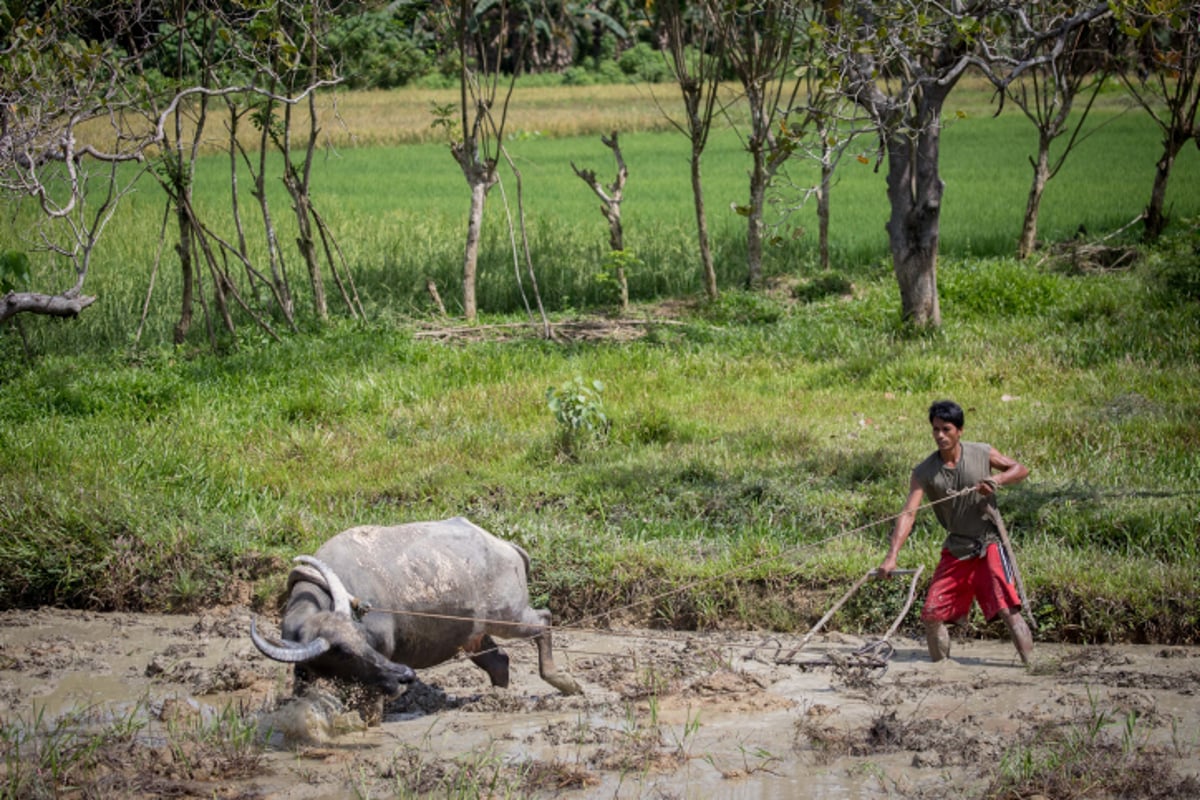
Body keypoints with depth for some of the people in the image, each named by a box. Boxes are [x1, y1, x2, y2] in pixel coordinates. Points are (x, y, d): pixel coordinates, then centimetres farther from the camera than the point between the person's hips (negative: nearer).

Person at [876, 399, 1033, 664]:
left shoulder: (983, 454, -6)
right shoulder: (924, 472, -6)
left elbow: (1021, 469, 7)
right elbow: (908, 514, -14)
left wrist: (997, 479, -16)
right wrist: (892, 556, -27)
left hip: (989, 543, -3)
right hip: (956, 550, 3)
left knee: (1008, 609, -17)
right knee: (932, 614, 0)